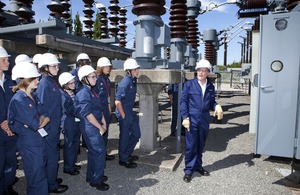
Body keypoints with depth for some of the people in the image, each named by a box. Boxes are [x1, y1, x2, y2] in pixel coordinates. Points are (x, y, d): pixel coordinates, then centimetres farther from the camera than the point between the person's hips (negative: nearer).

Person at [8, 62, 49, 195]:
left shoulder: (33, 97, 8)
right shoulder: (18, 100, -18)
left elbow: (45, 116, 5)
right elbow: (35, 124, -22)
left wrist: (38, 121, -15)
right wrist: (41, 119, -2)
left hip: (39, 140, 8)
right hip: (29, 144, -8)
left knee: (41, 173, 21)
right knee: (37, 178, 4)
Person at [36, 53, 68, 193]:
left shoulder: (52, 81, 8)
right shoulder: (44, 83, -19)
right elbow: (42, 107, -20)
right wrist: (47, 126, -16)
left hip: (55, 125, 9)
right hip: (49, 127, -9)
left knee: (53, 154, 20)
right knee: (52, 155, 5)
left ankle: (51, 179, 37)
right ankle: (52, 185, 22)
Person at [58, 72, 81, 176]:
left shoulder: (74, 93, 7)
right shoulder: (62, 95, -15)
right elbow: (69, 111, -21)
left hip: (77, 121, 7)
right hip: (69, 123, -7)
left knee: (76, 143, 16)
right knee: (69, 145, 6)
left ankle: (72, 163, 33)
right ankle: (68, 167, 21)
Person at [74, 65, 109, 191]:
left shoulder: (91, 91, 11)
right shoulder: (83, 93, -17)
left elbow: (99, 109, 14)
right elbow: (88, 114, -21)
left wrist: (104, 123, 6)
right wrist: (100, 128, -14)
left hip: (96, 127, 9)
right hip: (90, 128, -9)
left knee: (93, 152, 18)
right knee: (100, 152, -2)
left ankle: (92, 176, 34)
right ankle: (96, 180, 13)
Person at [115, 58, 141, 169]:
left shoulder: (133, 80, 5)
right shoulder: (125, 83, -23)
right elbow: (117, 102, -23)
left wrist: (130, 113, 17)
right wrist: (123, 116, -17)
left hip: (130, 112, 9)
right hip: (124, 113, -9)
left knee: (136, 134, 17)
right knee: (125, 137, 6)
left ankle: (127, 154, 36)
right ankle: (123, 160, 25)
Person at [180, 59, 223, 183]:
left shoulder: (211, 86, 8)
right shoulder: (189, 84, -3)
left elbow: (211, 102, 12)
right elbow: (183, 101, -5)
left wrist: (216, 106, -11)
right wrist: (185, 117, -12)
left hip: (204, 120, 4)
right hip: (192, 119, -4)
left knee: (201, 145, 15)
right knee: (191, 145, 1)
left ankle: (198, 166, 33)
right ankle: (189, 170, 16)